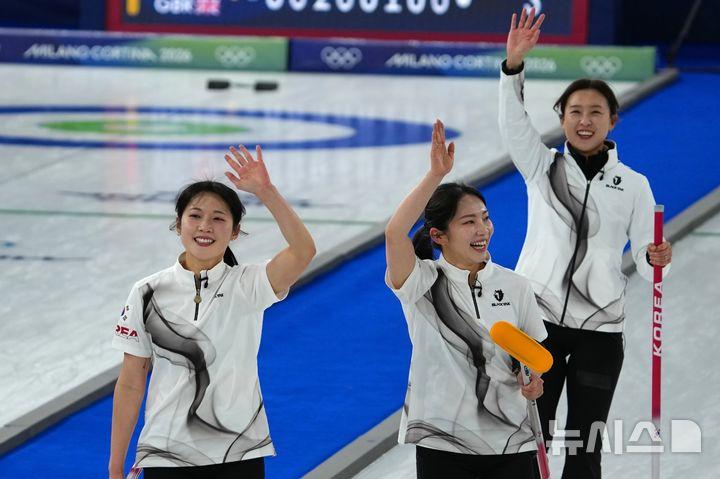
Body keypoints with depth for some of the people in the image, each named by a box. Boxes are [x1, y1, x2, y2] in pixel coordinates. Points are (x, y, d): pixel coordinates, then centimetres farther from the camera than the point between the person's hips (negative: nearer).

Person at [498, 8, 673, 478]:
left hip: (600, 329, 0)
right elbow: (513, 121, -13)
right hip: (538, 320, 0)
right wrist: (514, 64, -29)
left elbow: (645, 257, 2)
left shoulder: (633, 185, 4)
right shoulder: (543, 168, 4)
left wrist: (655, 259, -23)